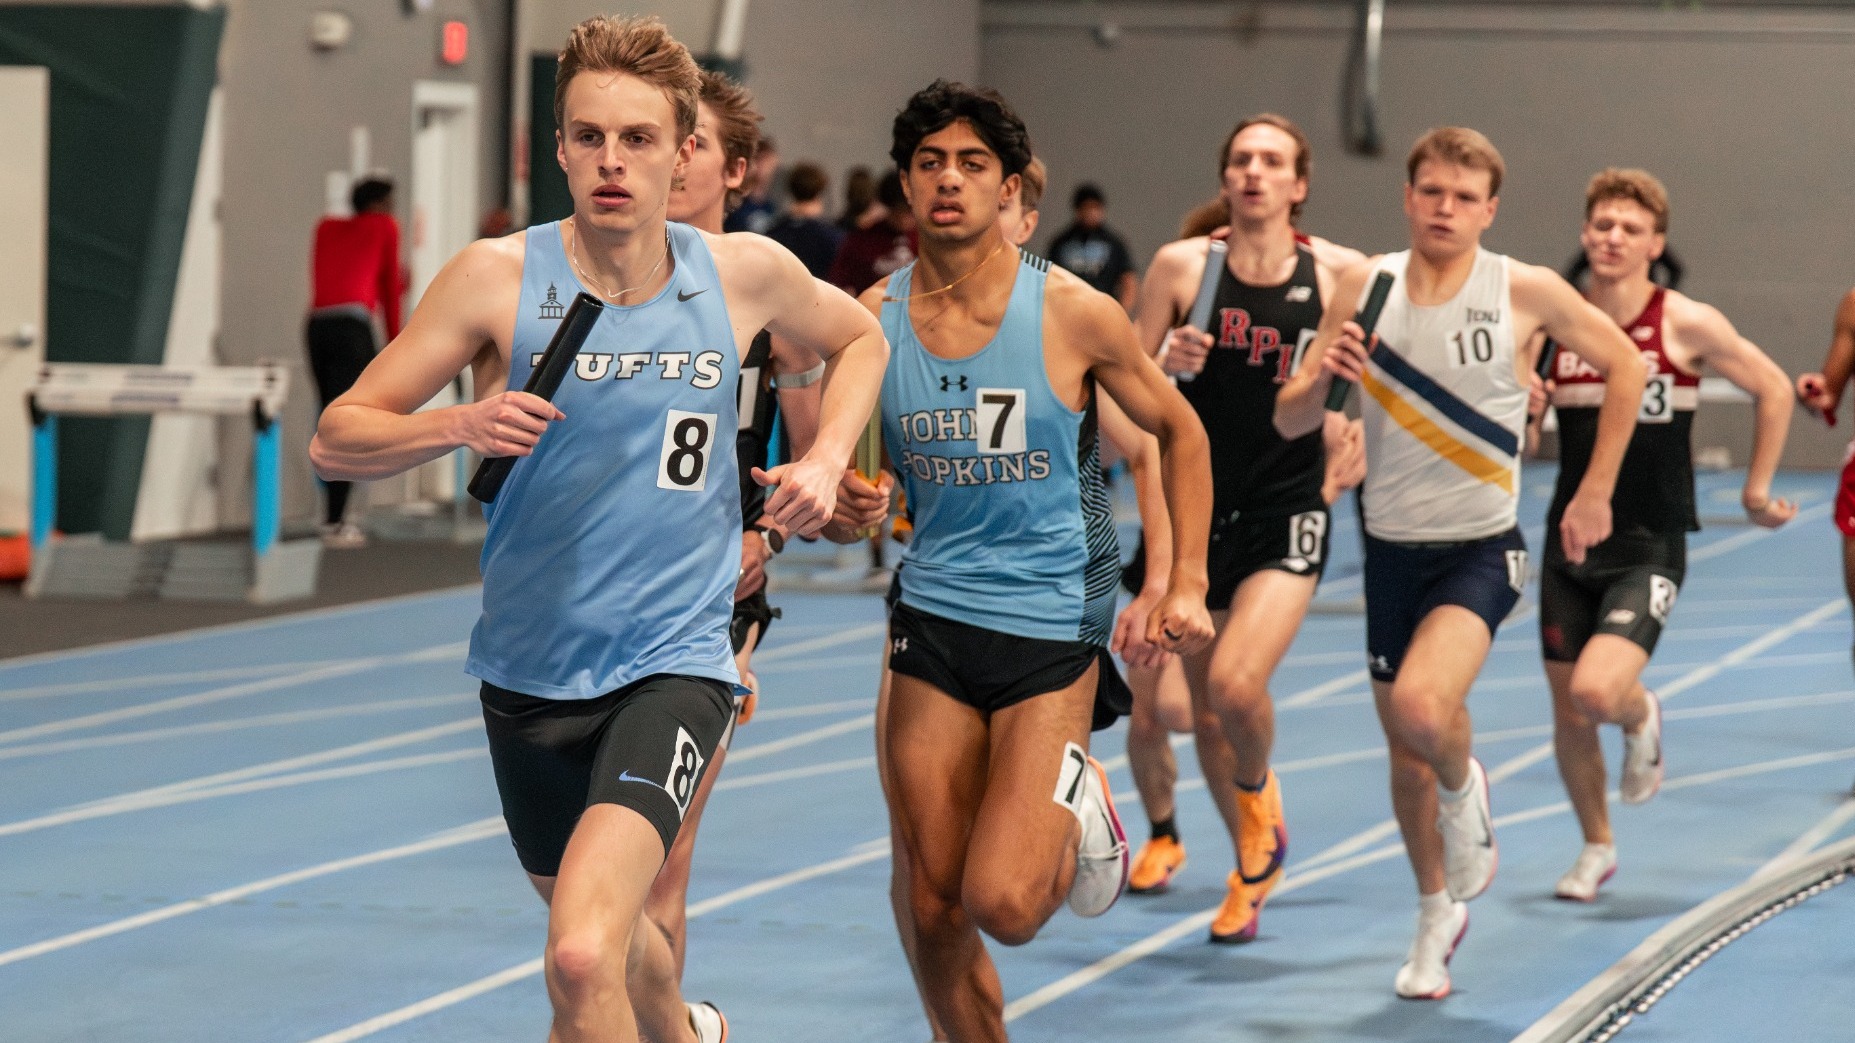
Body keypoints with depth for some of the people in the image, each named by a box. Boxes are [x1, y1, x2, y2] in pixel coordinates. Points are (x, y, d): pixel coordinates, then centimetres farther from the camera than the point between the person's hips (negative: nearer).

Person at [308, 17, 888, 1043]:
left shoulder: (746, 273, -4)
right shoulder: (499, 275, -9)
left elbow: (859, 338, 20)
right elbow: (335, 439, -7)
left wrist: (825, 461, 4)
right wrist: (461, 425, -24)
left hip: (673, 661, -2)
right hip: (530, 672, 2)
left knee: (583, 957, -26)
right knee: (606, 936, 25)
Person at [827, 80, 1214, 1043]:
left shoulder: (1074, 314, -8)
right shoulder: (871, 321, -1)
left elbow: (1179, 431, 6)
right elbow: (835, 475, 11)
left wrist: (1186, 583, -1)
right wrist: (846, 506, -13)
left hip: (1052, 626, -3)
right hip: (930, 623, 3)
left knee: (1002, 904, -14)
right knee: (934, 909, 3)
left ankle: (1074, 809, 19)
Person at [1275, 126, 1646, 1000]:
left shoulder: (1526, 292, -9)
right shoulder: (1364, 288, -2)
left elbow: (1624, 367, 5)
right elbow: (1289, 422, 1)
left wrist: (1595, 493, 2)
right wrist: (1323, 376, -22)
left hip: (1480, 549, -3)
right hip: (1392, 548, 3)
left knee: (1423, 706, -28)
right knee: (1405, 753, 12)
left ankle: (1466, 792, 8)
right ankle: (1439, 912, 36)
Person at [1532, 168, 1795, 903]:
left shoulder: (1687, 325, -9)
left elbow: (1773, 389, 4)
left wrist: (1757, 490, 5)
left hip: (1650, 546, -4)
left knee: (1597, 690, -23)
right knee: (1569, 713, 7)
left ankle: (1640, 715, 14)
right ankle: (1597, 847, 30)